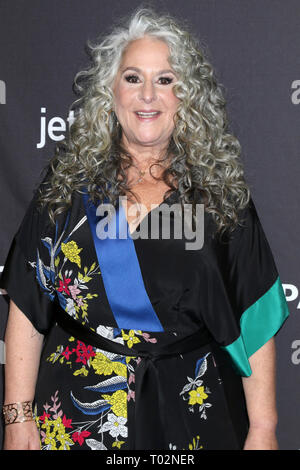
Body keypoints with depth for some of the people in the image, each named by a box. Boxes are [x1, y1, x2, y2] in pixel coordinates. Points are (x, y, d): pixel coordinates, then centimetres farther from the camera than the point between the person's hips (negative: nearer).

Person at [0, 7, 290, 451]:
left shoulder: (221, 191, -2)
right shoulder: (68, 182, -1)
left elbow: (255, 320, -3)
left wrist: (263, 429, -5)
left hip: (192, 414, 0)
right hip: (77, 414, 0)